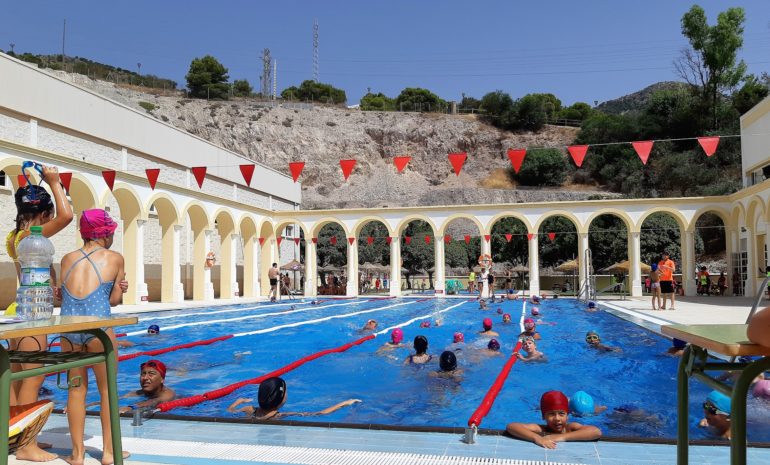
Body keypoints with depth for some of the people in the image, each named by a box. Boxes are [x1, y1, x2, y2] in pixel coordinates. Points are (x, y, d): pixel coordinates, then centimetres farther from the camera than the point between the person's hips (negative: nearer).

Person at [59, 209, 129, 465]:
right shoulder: (115, 258, 5)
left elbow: (64, 296, 12)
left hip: (68, 325, 4)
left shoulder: (68, 258, 14)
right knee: (107, 389, 10)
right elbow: (115, 300, 4)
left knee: (76, 388, 15)